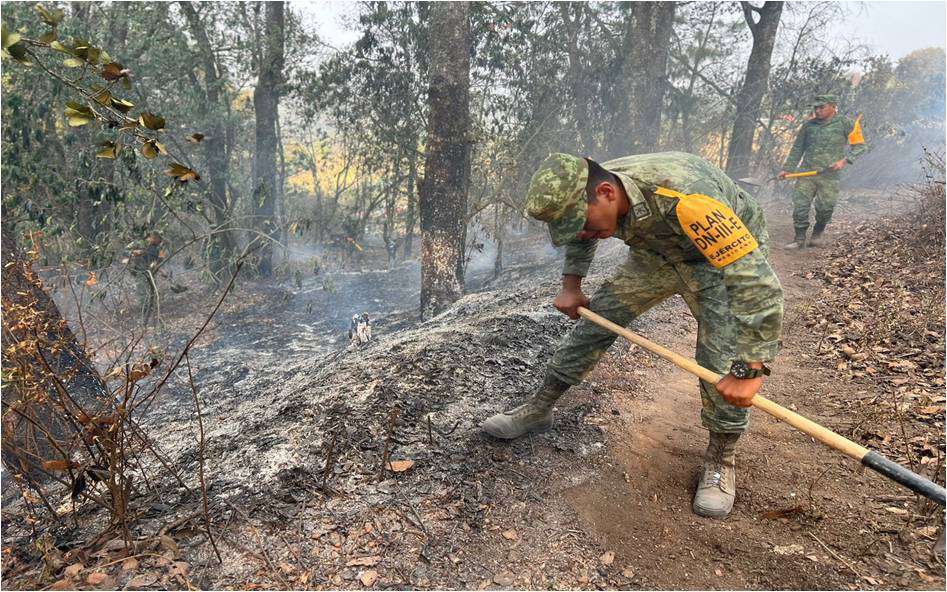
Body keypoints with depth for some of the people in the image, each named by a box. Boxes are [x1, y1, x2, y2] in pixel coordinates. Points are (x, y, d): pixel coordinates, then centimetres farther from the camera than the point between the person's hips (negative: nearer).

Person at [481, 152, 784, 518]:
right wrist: (571, 286, 2)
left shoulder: (684, 197, -44)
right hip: (656, 251, 5)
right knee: (596, 317, -1)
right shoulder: (585, 192, -22)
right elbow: (582, 238, 6)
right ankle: (539, 410, 14)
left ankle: (721, 458, 9)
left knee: (721, 361, -17)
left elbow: (756, 283, -42)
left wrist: (749, 369, -38)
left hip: (725, 256, -5)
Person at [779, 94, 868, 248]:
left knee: (825, 208, -3)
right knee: (800, 206, -5)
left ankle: (817, 234, 23)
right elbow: (797, 149, 18)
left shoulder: (845, 123, 3)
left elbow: (860, 146, 3)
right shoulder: (808, 125, 12)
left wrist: (845, 160, -12)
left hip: (829, 175, -2)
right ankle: (799, 239, 5)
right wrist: (787, 168, 12)